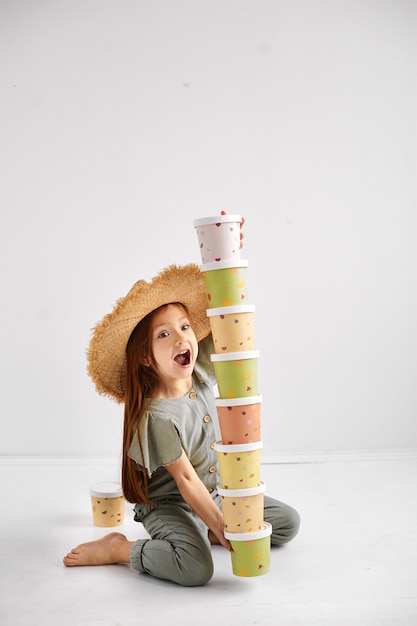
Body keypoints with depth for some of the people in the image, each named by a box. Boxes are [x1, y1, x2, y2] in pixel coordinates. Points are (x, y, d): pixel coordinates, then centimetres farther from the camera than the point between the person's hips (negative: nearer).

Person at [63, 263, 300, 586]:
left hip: (216, 492, 7)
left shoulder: (200, 371, -9)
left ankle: (201, 534, 9)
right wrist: (220, 526, -27)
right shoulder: (156, 416, -27)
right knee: (196, 569, -32)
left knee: (288, 522, 4)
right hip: (170, 504, -7)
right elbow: (186, 479, -24)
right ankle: (117, 548, -7)